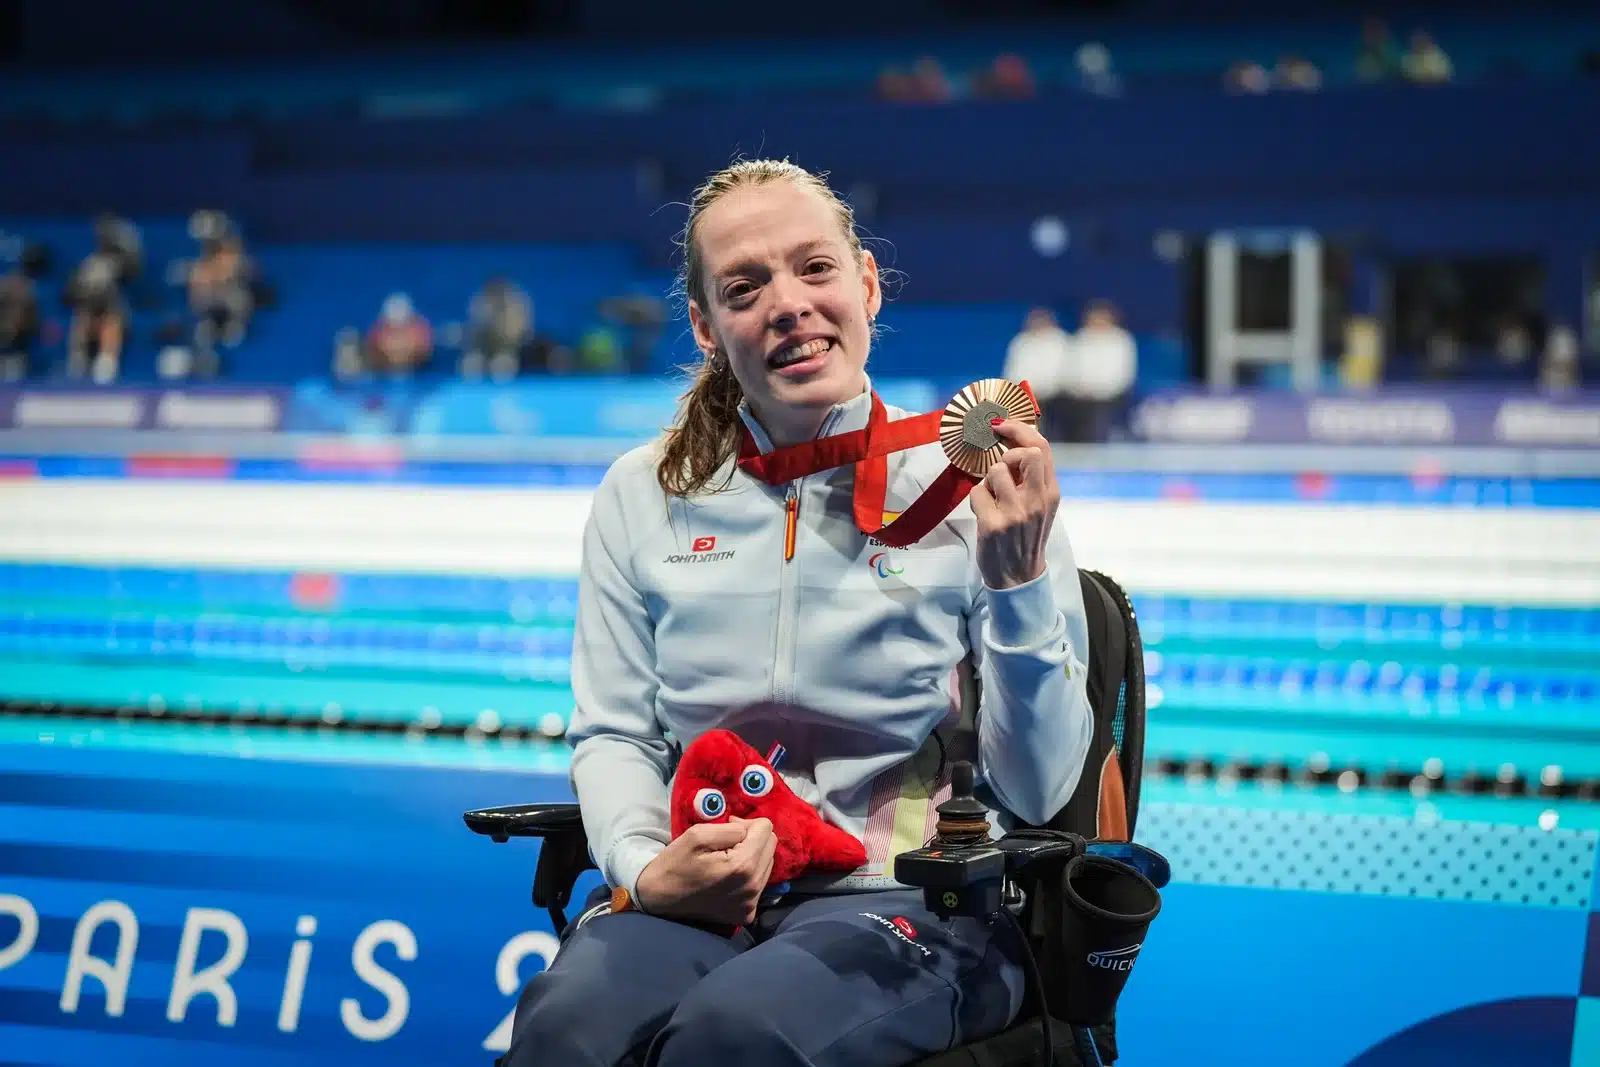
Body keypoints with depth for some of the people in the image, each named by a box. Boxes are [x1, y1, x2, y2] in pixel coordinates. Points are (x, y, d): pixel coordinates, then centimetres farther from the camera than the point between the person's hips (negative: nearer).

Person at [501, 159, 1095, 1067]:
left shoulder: (979, 494, -1)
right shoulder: (642, 497, 9)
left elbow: (1036, 796, -3)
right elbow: (613, 734, 10)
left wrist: (1021, 582, -17)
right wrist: (645, 869, -10)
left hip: (912, 897, -2)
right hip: (696, 895, 2)